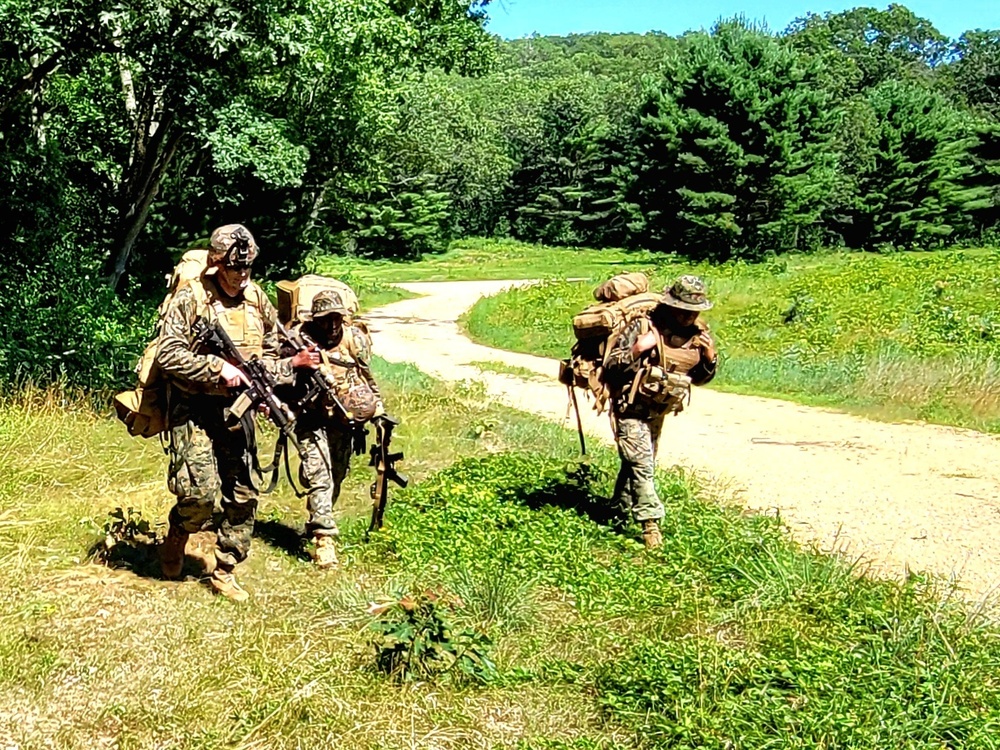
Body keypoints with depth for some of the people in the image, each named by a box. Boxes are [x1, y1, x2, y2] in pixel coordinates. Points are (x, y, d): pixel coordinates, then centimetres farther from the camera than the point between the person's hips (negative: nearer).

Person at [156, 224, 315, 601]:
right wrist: (219, 369, -22)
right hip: (194, 410, -5)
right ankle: (175, 540, 18)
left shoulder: (257, 299, 9)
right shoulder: (190, 299, -9)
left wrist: (293, 364, -2)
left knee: (244, 496, 5)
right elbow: (168, 355, -16)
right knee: (200, 492, -14)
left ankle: (224, 572, 19)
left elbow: (267, 355, 19)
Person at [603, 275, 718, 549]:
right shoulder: (644, 326, -20)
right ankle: (650, 522, -8)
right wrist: (637, 349, -33)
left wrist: (709, 358, -11)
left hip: (658, 413, 7)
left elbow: (699, 378, 8)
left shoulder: (697, 334, -4)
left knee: (640, 462, 19)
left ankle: (620, 509, 38)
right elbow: (611, 365, -18)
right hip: (631, 410, -6)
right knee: (641, 463, -14)